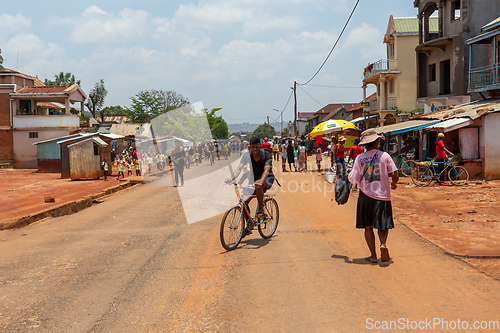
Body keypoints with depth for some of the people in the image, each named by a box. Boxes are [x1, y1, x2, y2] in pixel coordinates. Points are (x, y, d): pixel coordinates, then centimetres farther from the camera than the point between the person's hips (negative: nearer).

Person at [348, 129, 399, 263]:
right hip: (382, 196, -1)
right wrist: (393, 185, 14)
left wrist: (348, 176, 15)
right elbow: (395, 175, -7)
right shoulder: (384, 155, -4)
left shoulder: (359, 158, -3)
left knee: (368, 227, 12)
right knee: (383, 226, 11)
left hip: (365, 196, 1)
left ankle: (373, 255, 11)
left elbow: (354, 180, -7)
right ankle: (383, 244, -17)